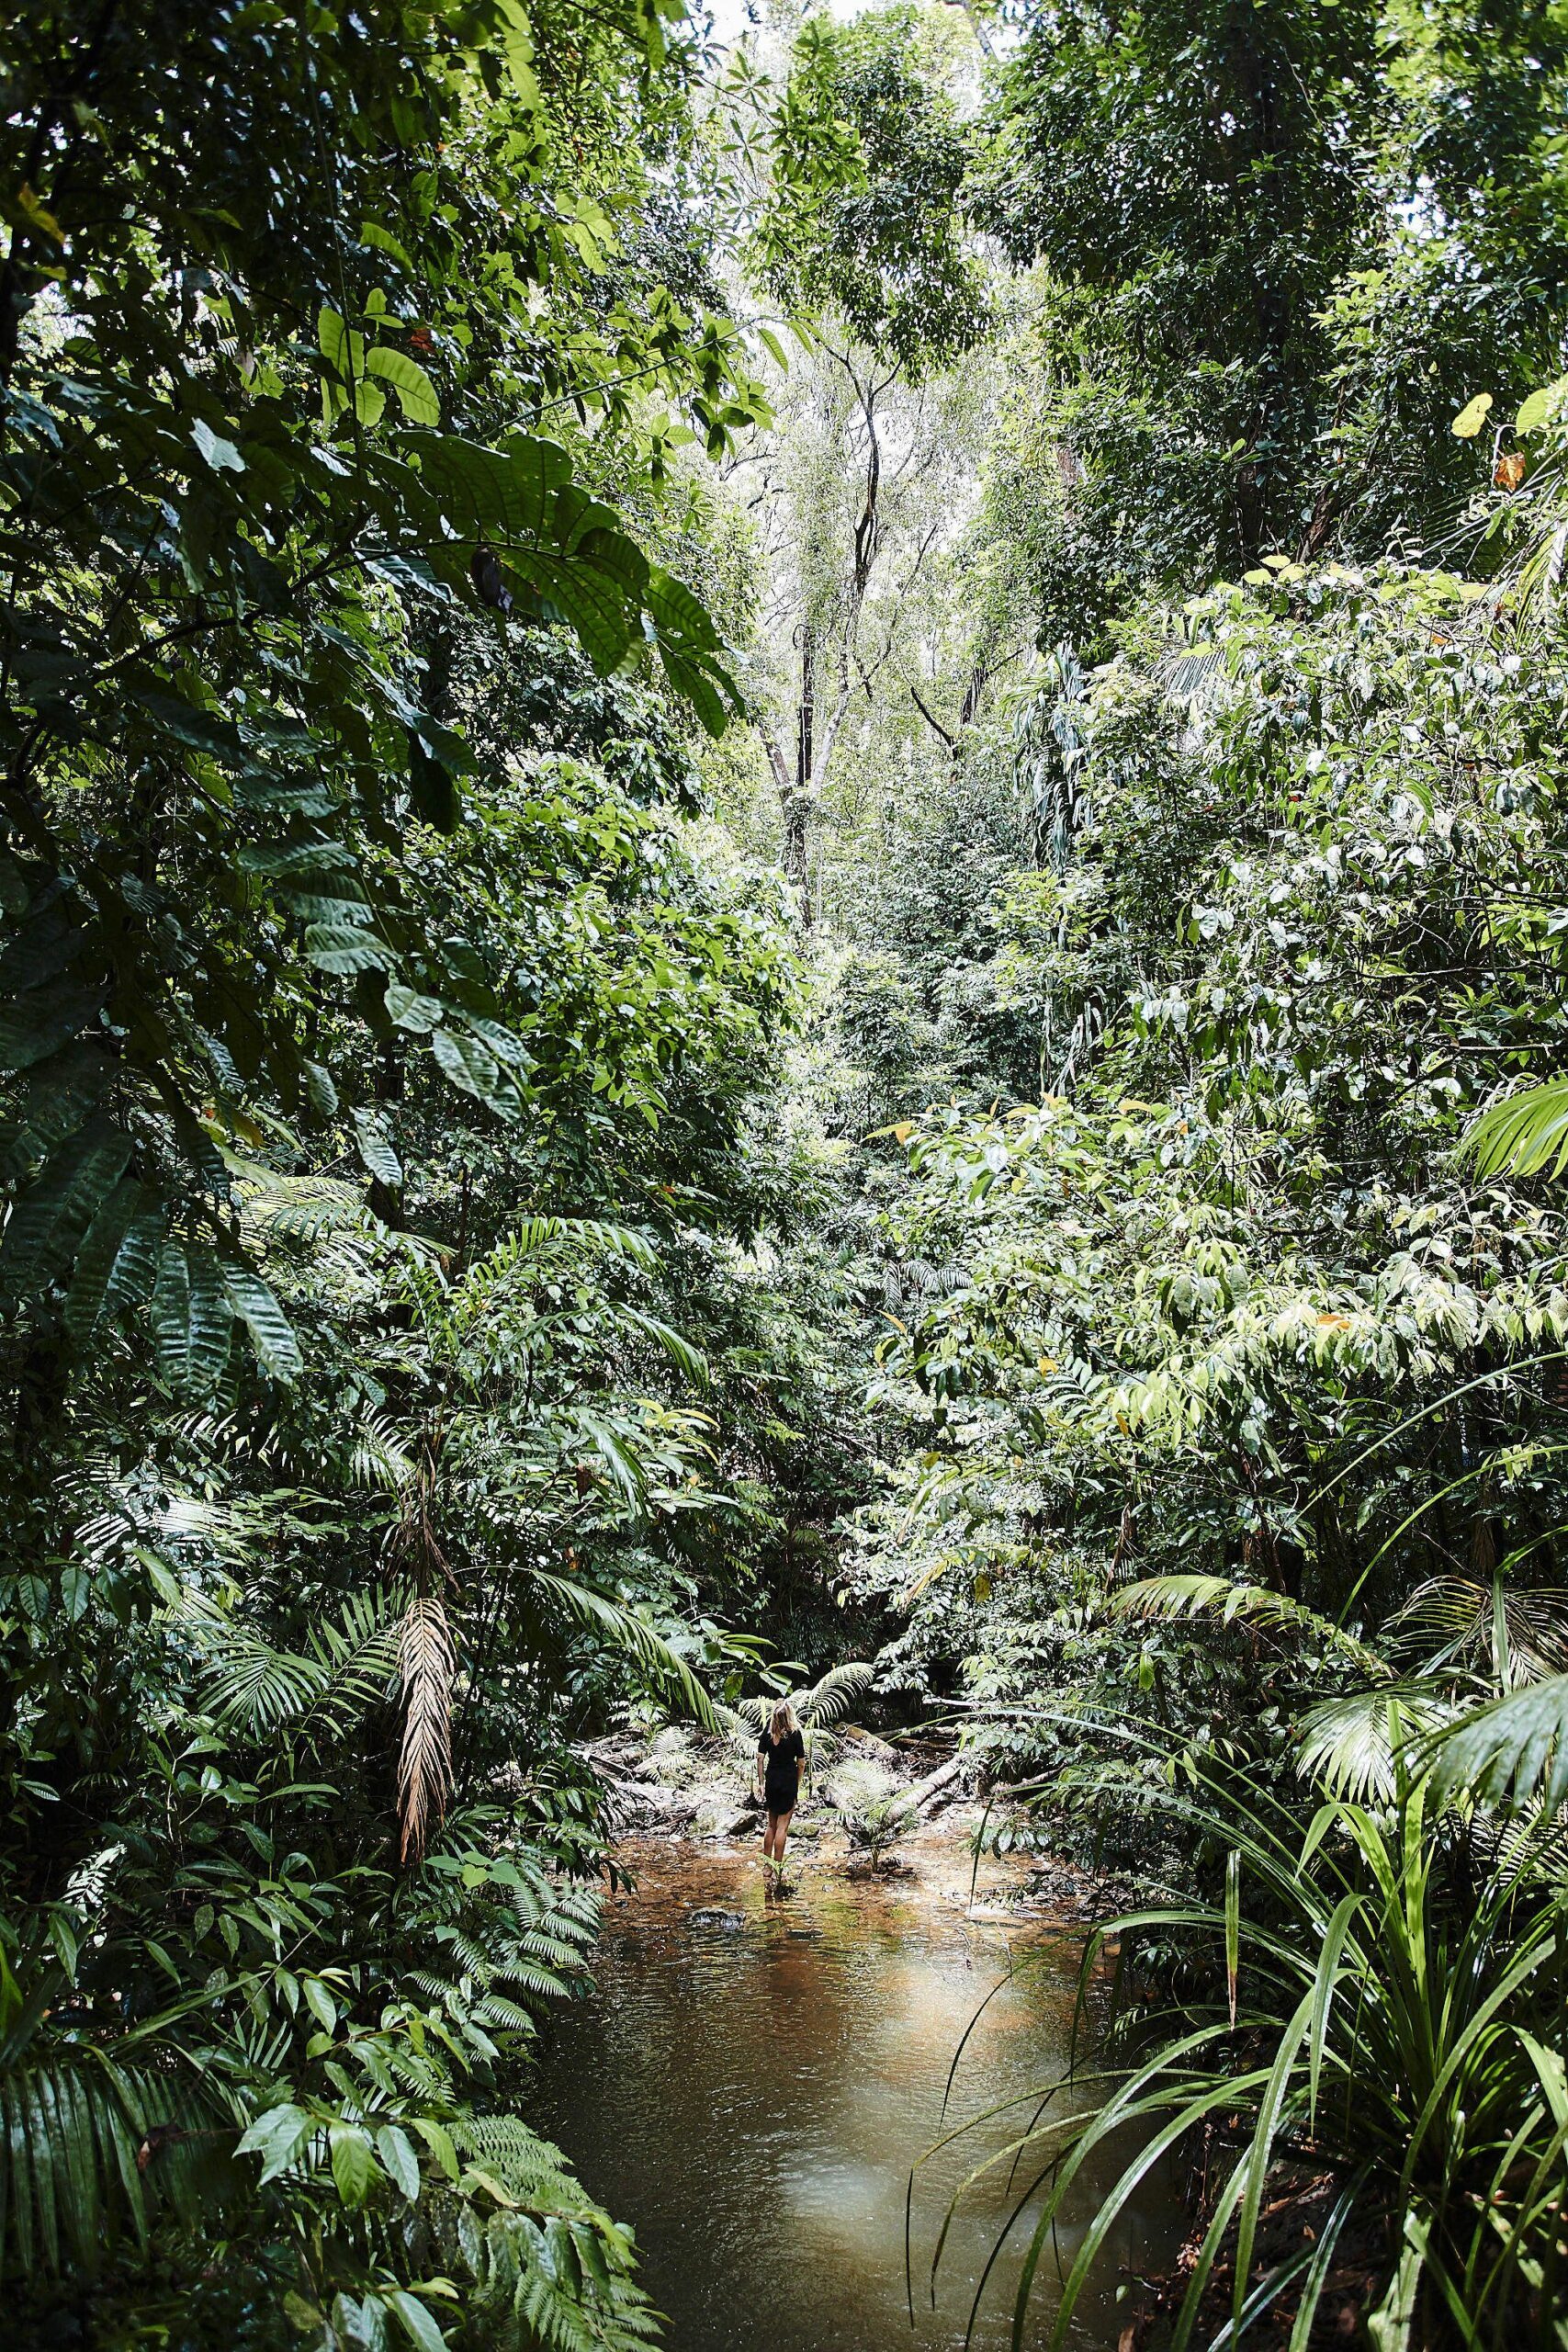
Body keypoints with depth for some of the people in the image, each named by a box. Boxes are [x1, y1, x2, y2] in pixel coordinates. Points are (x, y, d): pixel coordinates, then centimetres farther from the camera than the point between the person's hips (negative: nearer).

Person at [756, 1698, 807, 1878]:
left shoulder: (767, 1732, -2)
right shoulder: (794, 1733, -12)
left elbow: (760, 1758, -2)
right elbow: (801, 1763, -7)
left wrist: (761, 1782, 4)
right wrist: (798, 1785, 4)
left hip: (771, 1779, 4)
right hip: (788, 1781, -4)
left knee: (771, 1824, 18)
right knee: (782, 1826, 3)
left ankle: (766, 1864, 22)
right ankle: (777, 1868, 6)